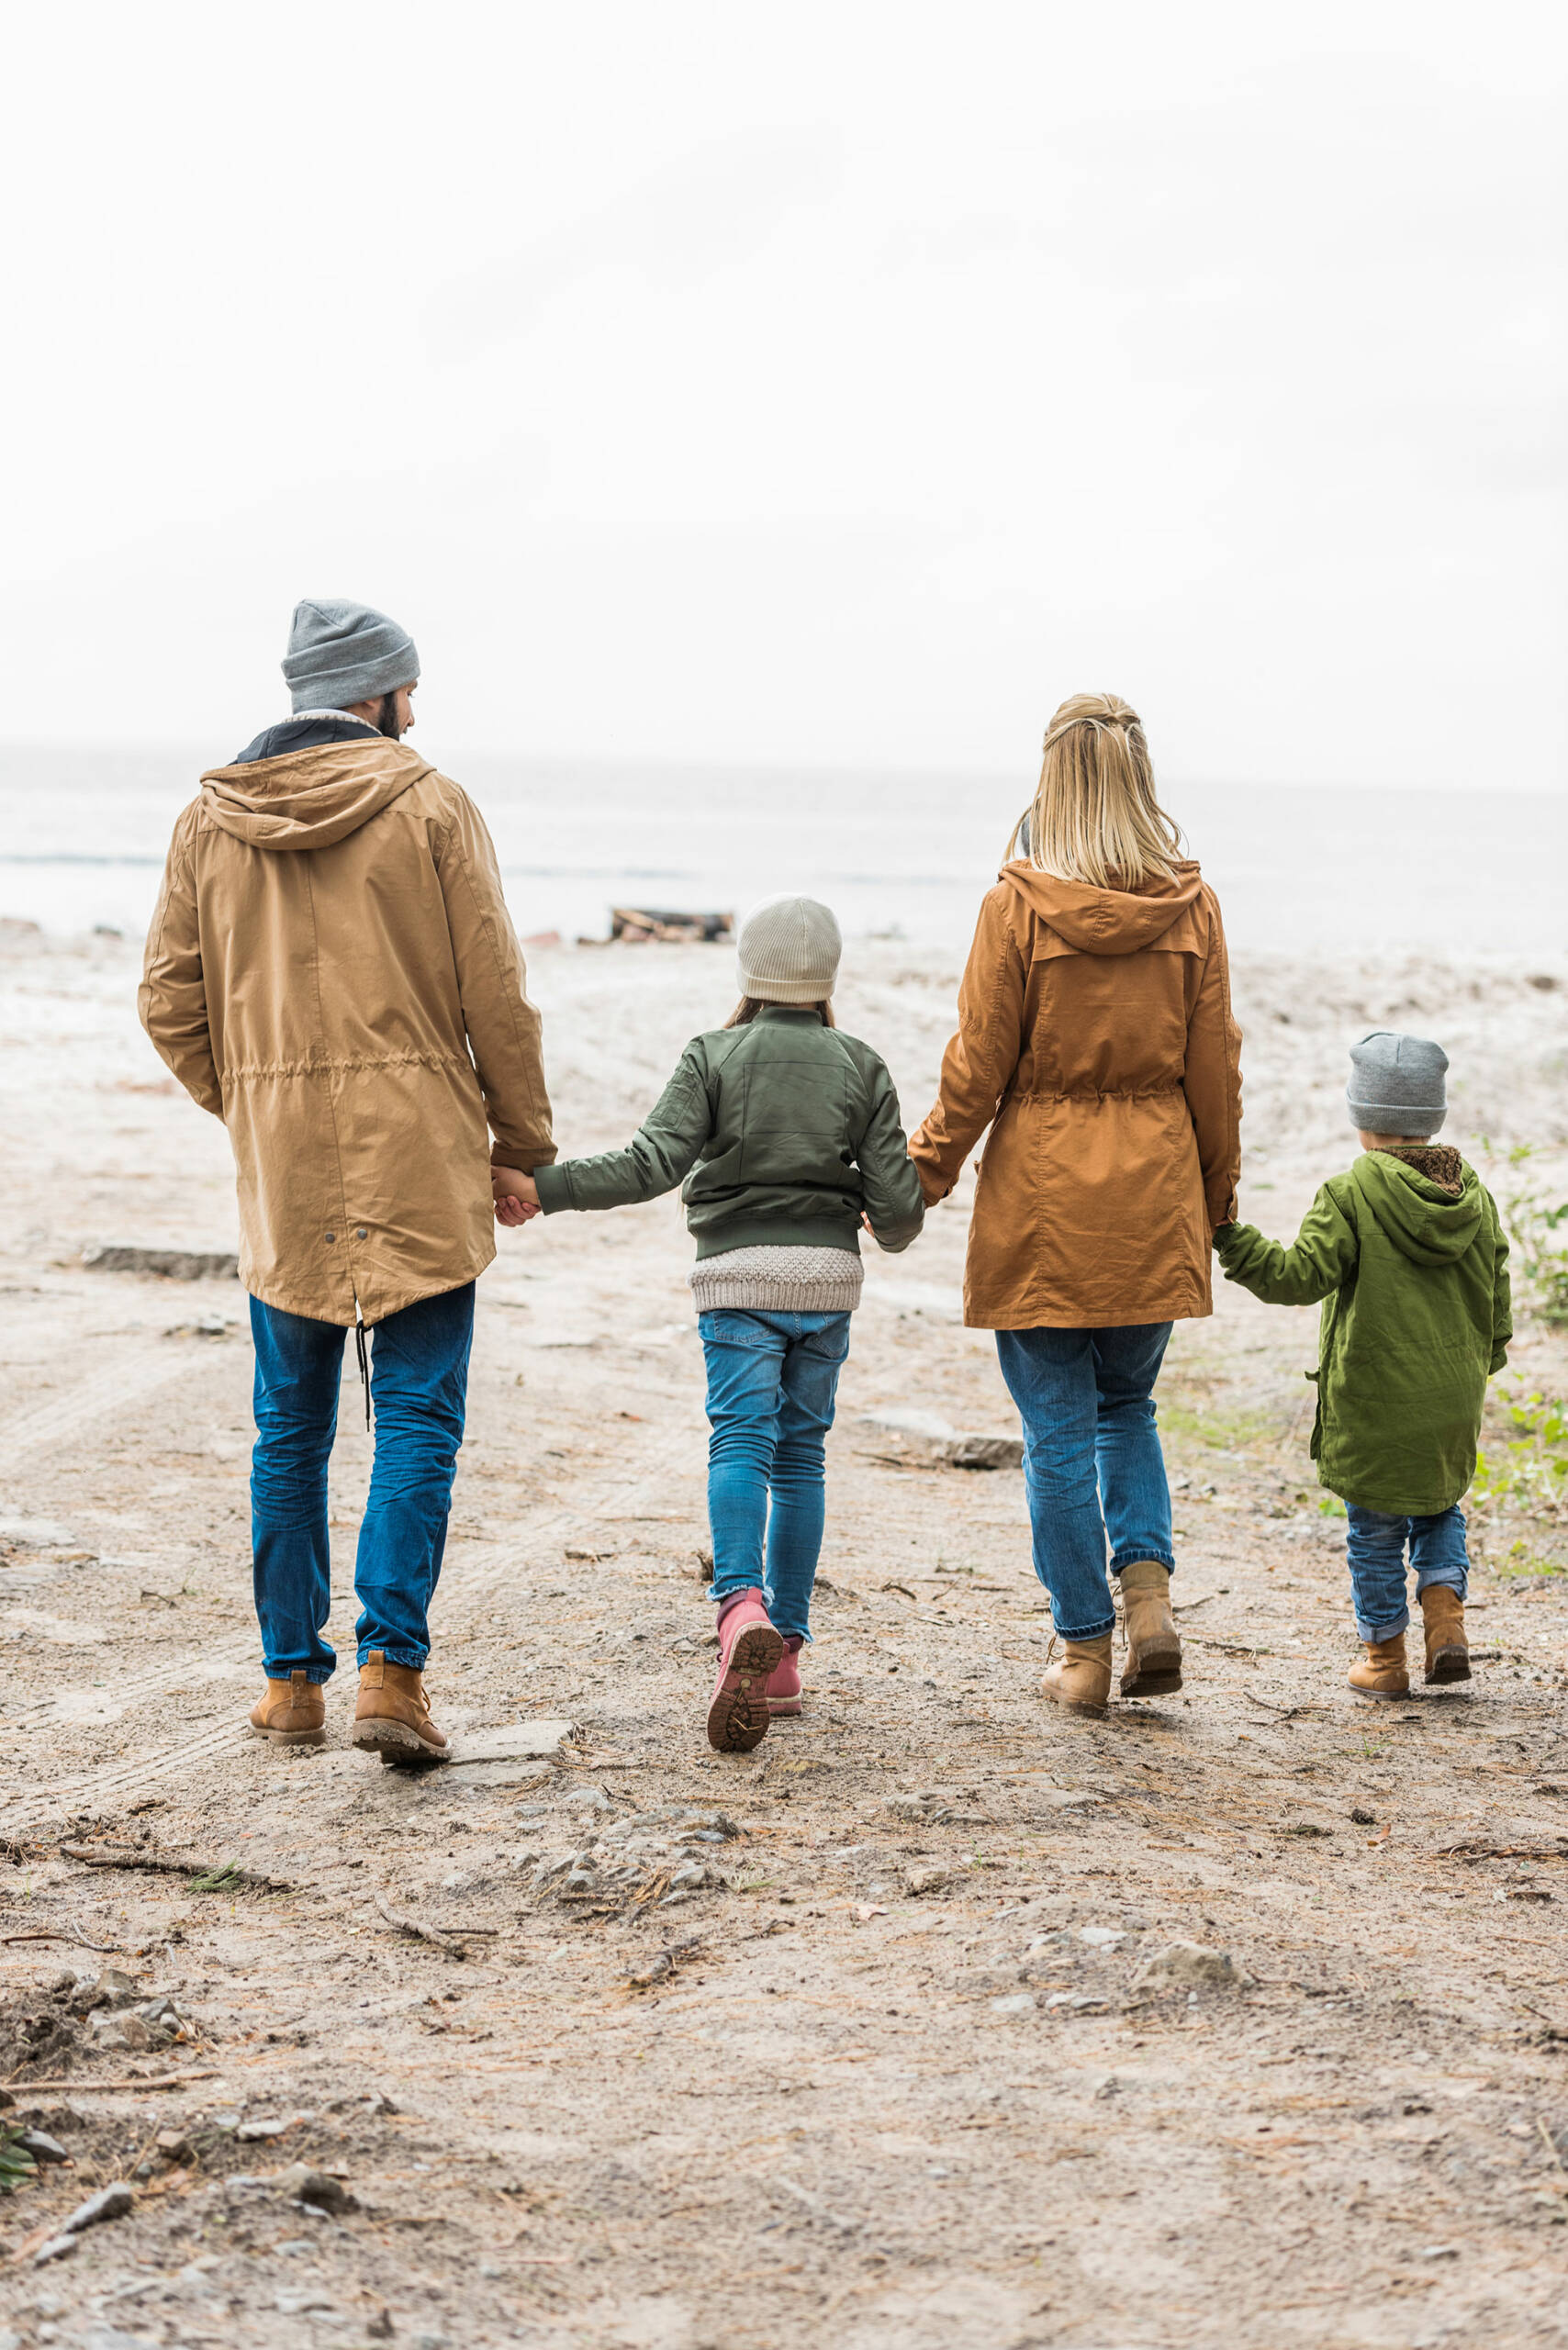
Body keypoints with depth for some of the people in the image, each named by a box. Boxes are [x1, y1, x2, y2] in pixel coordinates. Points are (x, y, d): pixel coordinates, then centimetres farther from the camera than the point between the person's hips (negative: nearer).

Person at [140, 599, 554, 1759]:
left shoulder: (209, 820, 6)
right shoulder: (431, 807, -5)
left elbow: (170, 1002, 6)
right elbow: (493, 994, -5)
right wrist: (523, 1139, 4)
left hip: (279, 1175, 4)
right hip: (417, 1154, -3)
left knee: (290, 1426, 12)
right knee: (418, 1415, 0)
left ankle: (292, 1678, 15)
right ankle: (392, 1667, -10)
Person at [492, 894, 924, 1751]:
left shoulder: (712, 1056, -1)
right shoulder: (862, 1068, 5)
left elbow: (654, 1163, -14)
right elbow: (896, 1204, 1)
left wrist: (543, 1186, -12)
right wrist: (888, 1230, 25)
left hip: (739, 1273, -2)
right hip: (829, 1275, 2)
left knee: (741, 1443, -10)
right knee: (800, 1454, 9)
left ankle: (743, 1605, -36)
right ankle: (783, 1652, 10)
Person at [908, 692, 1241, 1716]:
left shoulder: (1020, 905, -10)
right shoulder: (1192, 906, -1)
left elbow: (979, 1067, -7)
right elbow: (1215, 1070, 4)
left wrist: (923, 1177, 6)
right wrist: (1219, 1200, 15)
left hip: (1042, 1193, -3)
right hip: (1155, 1196, 3)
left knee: (1060, 1428, 6)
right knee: (1127, 1403, 22)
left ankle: (1085, 1649, 11)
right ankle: (1150, 1588, 3)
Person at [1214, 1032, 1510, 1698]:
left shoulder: (1349, 1198, -13)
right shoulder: (1473, 1195, 3)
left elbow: (1302, 1275, -21)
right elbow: (1496, 1289, 10)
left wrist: (1232, 1239, -17)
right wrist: (1484, 1363, 24)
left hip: (1375, 1398, -4)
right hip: (1454, 1397, 4)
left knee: (1375, 1529, 8)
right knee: (1440, 1507, 25)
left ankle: (1384, 1657, 15)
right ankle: (1446, 1617, 7)